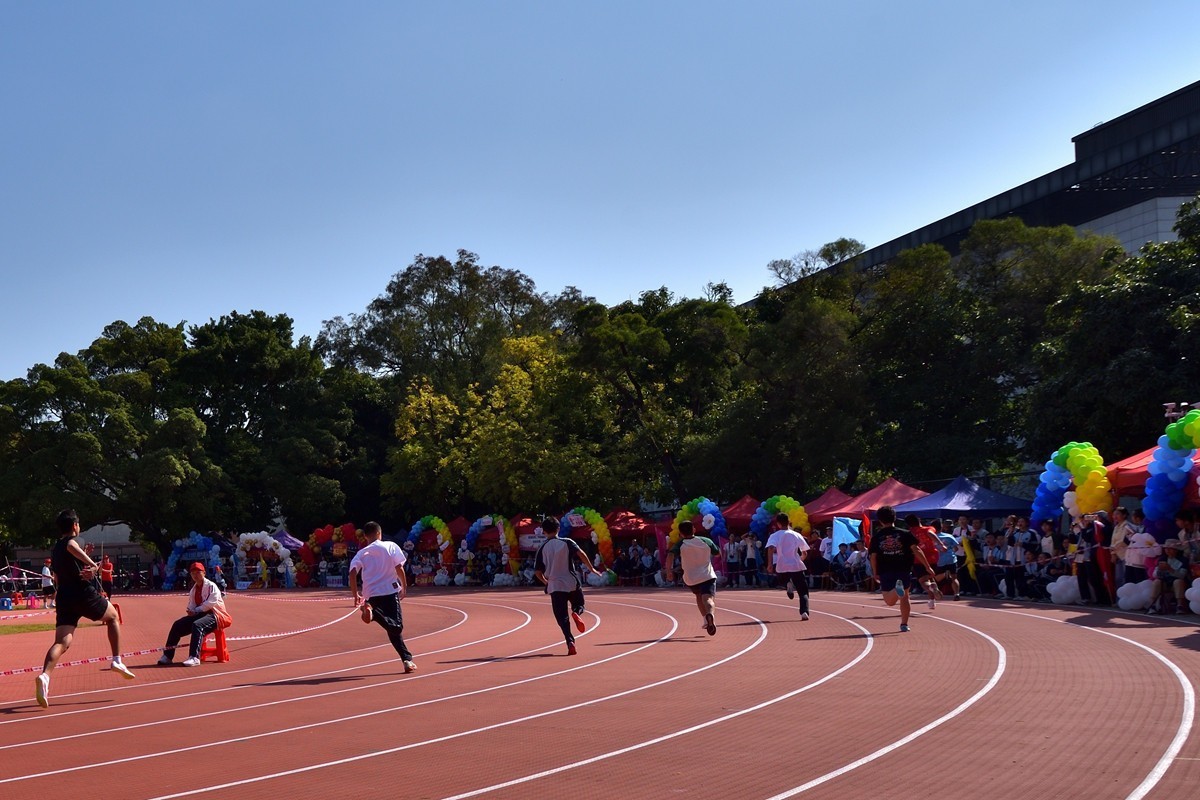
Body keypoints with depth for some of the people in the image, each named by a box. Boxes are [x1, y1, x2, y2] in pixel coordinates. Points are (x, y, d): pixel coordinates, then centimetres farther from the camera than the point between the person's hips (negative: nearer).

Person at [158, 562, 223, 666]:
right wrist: (191, 611, -8)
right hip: (198, 615, 9)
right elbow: (191, 603, 16)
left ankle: (194, 658, -45)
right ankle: (167, 656, 2)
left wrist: (196, 611, -16)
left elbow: (210, 603, -18)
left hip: (212, 614, -9)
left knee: (197, 625, -37)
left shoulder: (211, 586, -8)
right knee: (177, 625, -3)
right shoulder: (193, 589, 18)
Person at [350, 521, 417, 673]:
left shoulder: (361, 554, 12)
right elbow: (399, 568, -3)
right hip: (390, 591, -3)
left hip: (371, 595, 3)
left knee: (394, 628, 7)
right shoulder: (391, 546, 7)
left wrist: (356, 595, 5)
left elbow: (352, 573, 0)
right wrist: (404, 587, 6)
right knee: (396, 627, -5)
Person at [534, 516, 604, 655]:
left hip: (555, 586, 1)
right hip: (572, 583, 0)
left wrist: (546, 582, 23)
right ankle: (576, 613, -16)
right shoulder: (567, 542, 1)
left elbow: (537, 572, 4)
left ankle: (570, 642, -16)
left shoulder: (542, 548, 5)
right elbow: (581, 554, -15)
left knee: (562, 618, 4)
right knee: (579, 605, 21)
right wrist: (592, 569, -6)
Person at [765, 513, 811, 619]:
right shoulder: (797, 535, 8)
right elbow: (804, 552, 12)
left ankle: (789, 584, -3)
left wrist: (770, 564, -20)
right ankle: (804, 612, -20)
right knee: (803, 592, 4)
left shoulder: (774, 536, 3)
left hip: (782, 568, 0)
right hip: (797, 566, 0)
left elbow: (771, 548, -16)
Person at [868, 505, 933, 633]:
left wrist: (875, 574, 13)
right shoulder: (905, 533, 0)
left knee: (890, 601, 1)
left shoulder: (876, 537, 3)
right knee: (904, 597, 19)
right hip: (904, 571, 1)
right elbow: (916, 550, -6)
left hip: (886, 573, -1)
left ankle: (897, 589, -31)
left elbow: (873, 556, 1)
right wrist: (928, 567, -4)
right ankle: (904, 624, 18)